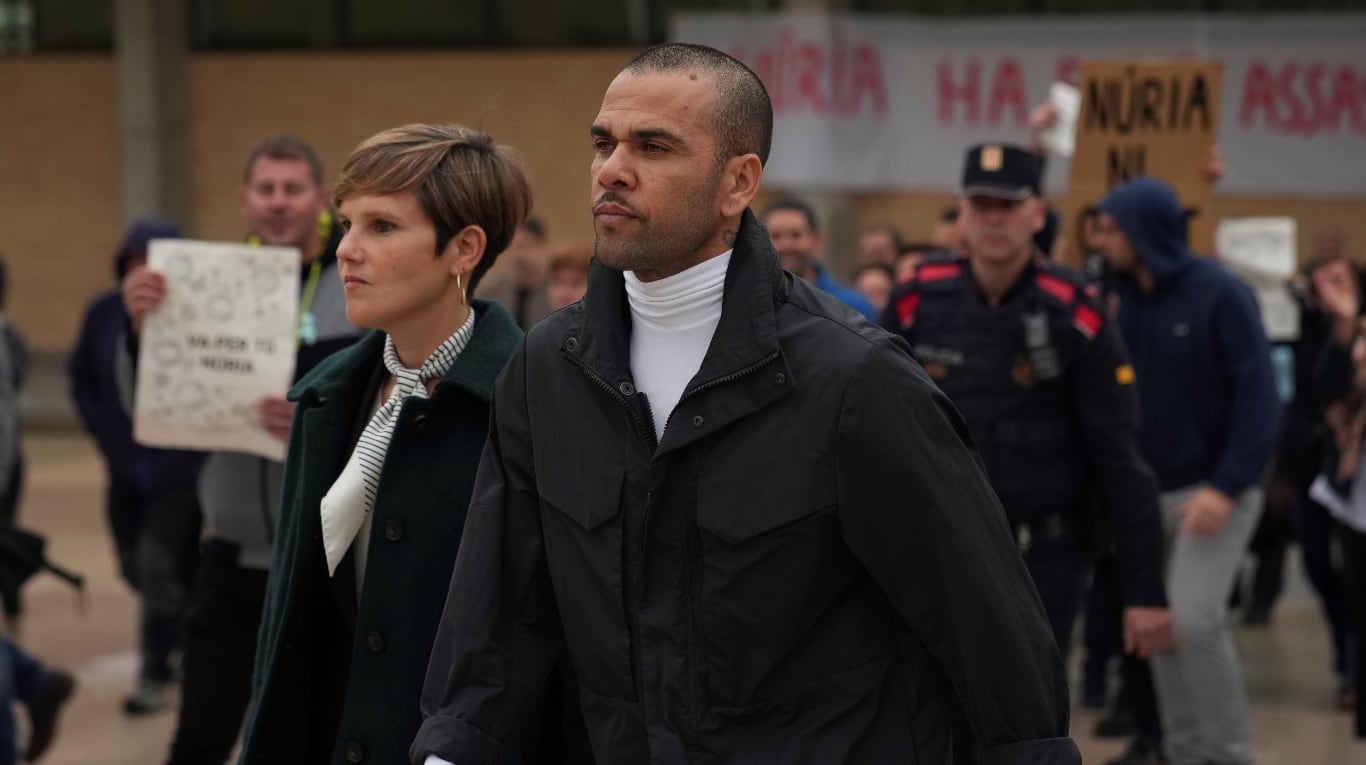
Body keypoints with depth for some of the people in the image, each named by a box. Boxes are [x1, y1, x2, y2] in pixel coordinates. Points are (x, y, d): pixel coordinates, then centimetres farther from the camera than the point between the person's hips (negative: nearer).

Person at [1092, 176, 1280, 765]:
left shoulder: (1220, 295, -12)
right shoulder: (1124, 301, 4)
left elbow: (1258, 398, -14)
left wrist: (1227, 486, -22)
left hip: (1215, 489, -6)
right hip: (1147, 491, 6)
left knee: (1194, 618, -16)